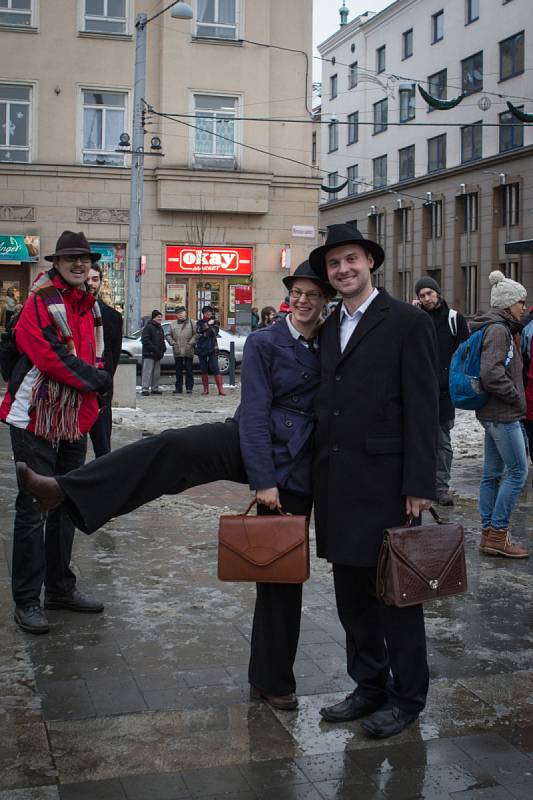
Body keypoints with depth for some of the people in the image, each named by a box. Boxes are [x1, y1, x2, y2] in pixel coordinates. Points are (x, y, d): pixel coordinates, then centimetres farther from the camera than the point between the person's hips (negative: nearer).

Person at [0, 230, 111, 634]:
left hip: (75, 422, 8)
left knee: (66, 506, 15)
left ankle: (60, 587, 28)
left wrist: (91, 405, 3)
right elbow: (50, 357, -21)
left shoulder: (89, 307, 12)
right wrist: (95, 379, -12)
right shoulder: (41, 303, -12)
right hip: (36, 422, -8)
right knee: (33, 510, -3)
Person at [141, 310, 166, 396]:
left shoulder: (160, 328, 19)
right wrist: (154, 348, -20)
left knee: (157, 372, 11)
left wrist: (163, 348, 10)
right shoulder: (148, 327, -8)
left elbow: (162, 340, 28)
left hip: (157, 355, 9)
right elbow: (145, 340, -16)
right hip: (149, 354, -9)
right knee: (148, 371, -10)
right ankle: (145, 388, -10)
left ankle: (155, 388, 19)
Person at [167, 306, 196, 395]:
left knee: (189, 370, 1)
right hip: (177, 351, 3)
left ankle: (189, 388, 8)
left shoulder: (191, 323, 3)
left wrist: (191, 342, -12)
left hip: (188, 351, -3)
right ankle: (178, 388, 13)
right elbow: (169, 335, 12)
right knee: (178, 370, 7)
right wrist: (173, 343, -3)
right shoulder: (173, 324, 11)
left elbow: (195, 334, -1)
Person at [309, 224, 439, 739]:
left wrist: (419, 485, -14)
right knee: (350, 591, 14)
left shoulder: (407, 322, -6)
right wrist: (317, 473, 10)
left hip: (384, 482, -7)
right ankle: (369, 686, 28)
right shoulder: (329, 328, 15)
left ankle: (407, 696, 18)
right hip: (336, 484, 7)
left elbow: (423, 409, -10)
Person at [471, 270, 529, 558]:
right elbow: (491, 373, -25)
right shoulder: (498, 329, -16)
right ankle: (497, 533, 0)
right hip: (503, 414, -10)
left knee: (493, 473, 11)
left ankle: (488, 535, 16)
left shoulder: (500, 328, 15)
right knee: (518, 471, -4)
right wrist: (517, 398, -15)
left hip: (493, 413, 10)